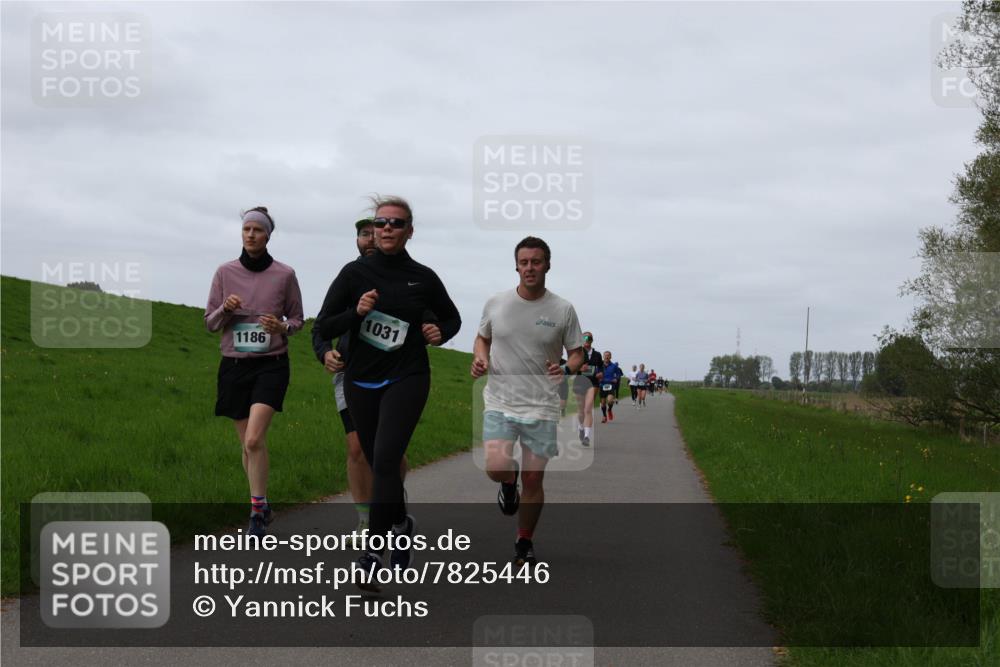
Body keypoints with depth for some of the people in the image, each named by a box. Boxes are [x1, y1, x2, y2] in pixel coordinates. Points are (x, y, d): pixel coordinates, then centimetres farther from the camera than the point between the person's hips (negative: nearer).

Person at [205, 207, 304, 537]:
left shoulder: (284, 274, -3)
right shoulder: (225, 272, 1)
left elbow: (297, 319, 8)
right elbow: (210, 323, 6)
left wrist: (282, 327, -14)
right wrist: (225, 309, -15)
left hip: (271, 364, -3)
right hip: (234, 364, 3)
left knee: (254, 439, -19)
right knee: (247, 444, 9)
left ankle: (256, 511, -9)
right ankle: (262, 506, 27)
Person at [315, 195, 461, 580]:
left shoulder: (423, 278, 1)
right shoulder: (355, 273, 0)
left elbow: (452, 318, 18)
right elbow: (324, 327, -1)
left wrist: (440, 333, -4)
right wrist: (356, 312, -17)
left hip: (406, 379, -2)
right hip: (361, 382, 2)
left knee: (385, 459, -18)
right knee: (378, 462, 12)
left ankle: (372, 551, -16)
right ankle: (401, 524, 37)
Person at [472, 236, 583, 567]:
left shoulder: (563, 310, -2)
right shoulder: (496, 303, 1)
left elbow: (577, 353, 7)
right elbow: (482, 338, 18)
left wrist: (567, 368, -15)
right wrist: (479, 358, -4)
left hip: (541, 407, 0)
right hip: (500, 402, 0)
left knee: (533, 480, 2)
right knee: (496, 467, -20)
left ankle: (525, 543, 24)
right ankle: (509, 483, 18)